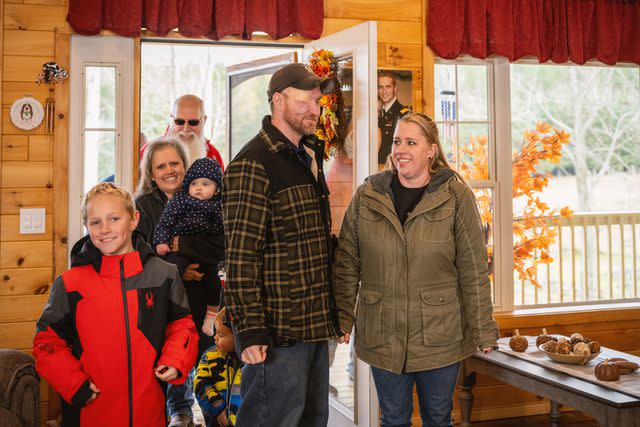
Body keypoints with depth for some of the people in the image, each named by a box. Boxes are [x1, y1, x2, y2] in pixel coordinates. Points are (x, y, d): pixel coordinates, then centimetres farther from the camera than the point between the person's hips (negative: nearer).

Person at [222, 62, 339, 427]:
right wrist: (251, 330, -21)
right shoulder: (253, 164, -13)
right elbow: (241, 256, -18)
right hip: (278, 333, -9)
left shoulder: (308, 157, 15)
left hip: (314, 328, 9)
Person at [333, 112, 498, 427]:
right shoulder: (367, 195, 0)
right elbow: (347, 265, 5)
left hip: (440, 337, -1)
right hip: (382, 336, 1)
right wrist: (343, 319, 0)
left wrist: (483, 330, -2)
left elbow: (474, 271, -3)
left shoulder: (456, 197, -5)